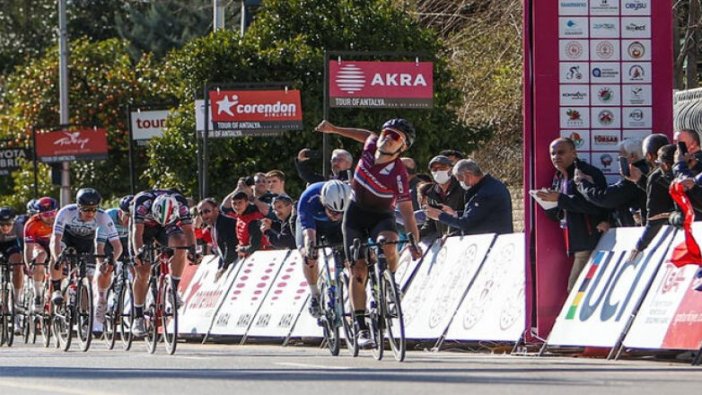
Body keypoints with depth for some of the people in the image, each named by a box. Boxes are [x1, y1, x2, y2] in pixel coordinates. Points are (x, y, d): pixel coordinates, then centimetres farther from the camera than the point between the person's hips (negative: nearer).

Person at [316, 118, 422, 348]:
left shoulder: (398, 174, -26)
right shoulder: (371, 145, -13)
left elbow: (407, 211, -27)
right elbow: (369, 136, 13)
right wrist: (335, 129, 17)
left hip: (382, 217, -4)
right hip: (356, 214, 4)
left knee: (388, 245, -37)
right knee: (359, 270, -7)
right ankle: (361, 328, -7)